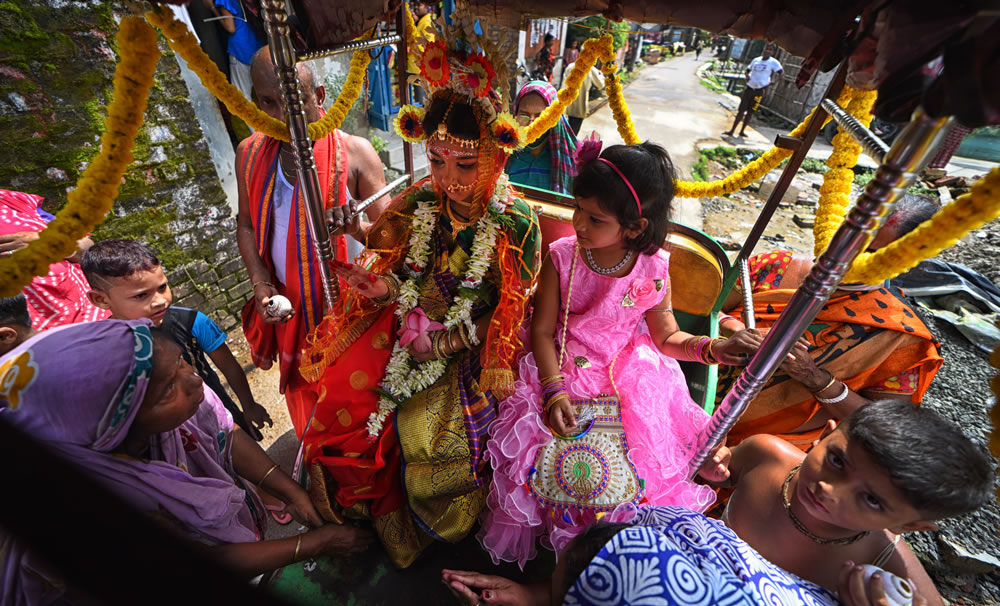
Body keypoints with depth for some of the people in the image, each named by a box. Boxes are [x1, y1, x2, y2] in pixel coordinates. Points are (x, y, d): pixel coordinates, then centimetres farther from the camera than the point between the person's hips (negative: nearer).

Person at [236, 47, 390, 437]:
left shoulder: (354, 152, -12)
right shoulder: (250, 153, 2)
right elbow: (246, 225, 9)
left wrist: (358, 229, -35)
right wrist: (261, 285, -4)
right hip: (290, 305, 4)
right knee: (304, 391, 23)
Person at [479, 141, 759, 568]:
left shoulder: (653, 269, -11)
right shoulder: (561, 257, -14)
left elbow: (666, 337, 3)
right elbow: (542, 332, -10)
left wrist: (709, 348, -16)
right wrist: (554, 392, -20)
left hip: (629, 379, 1)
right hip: (563, 371, -1)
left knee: (640, 456, -5)